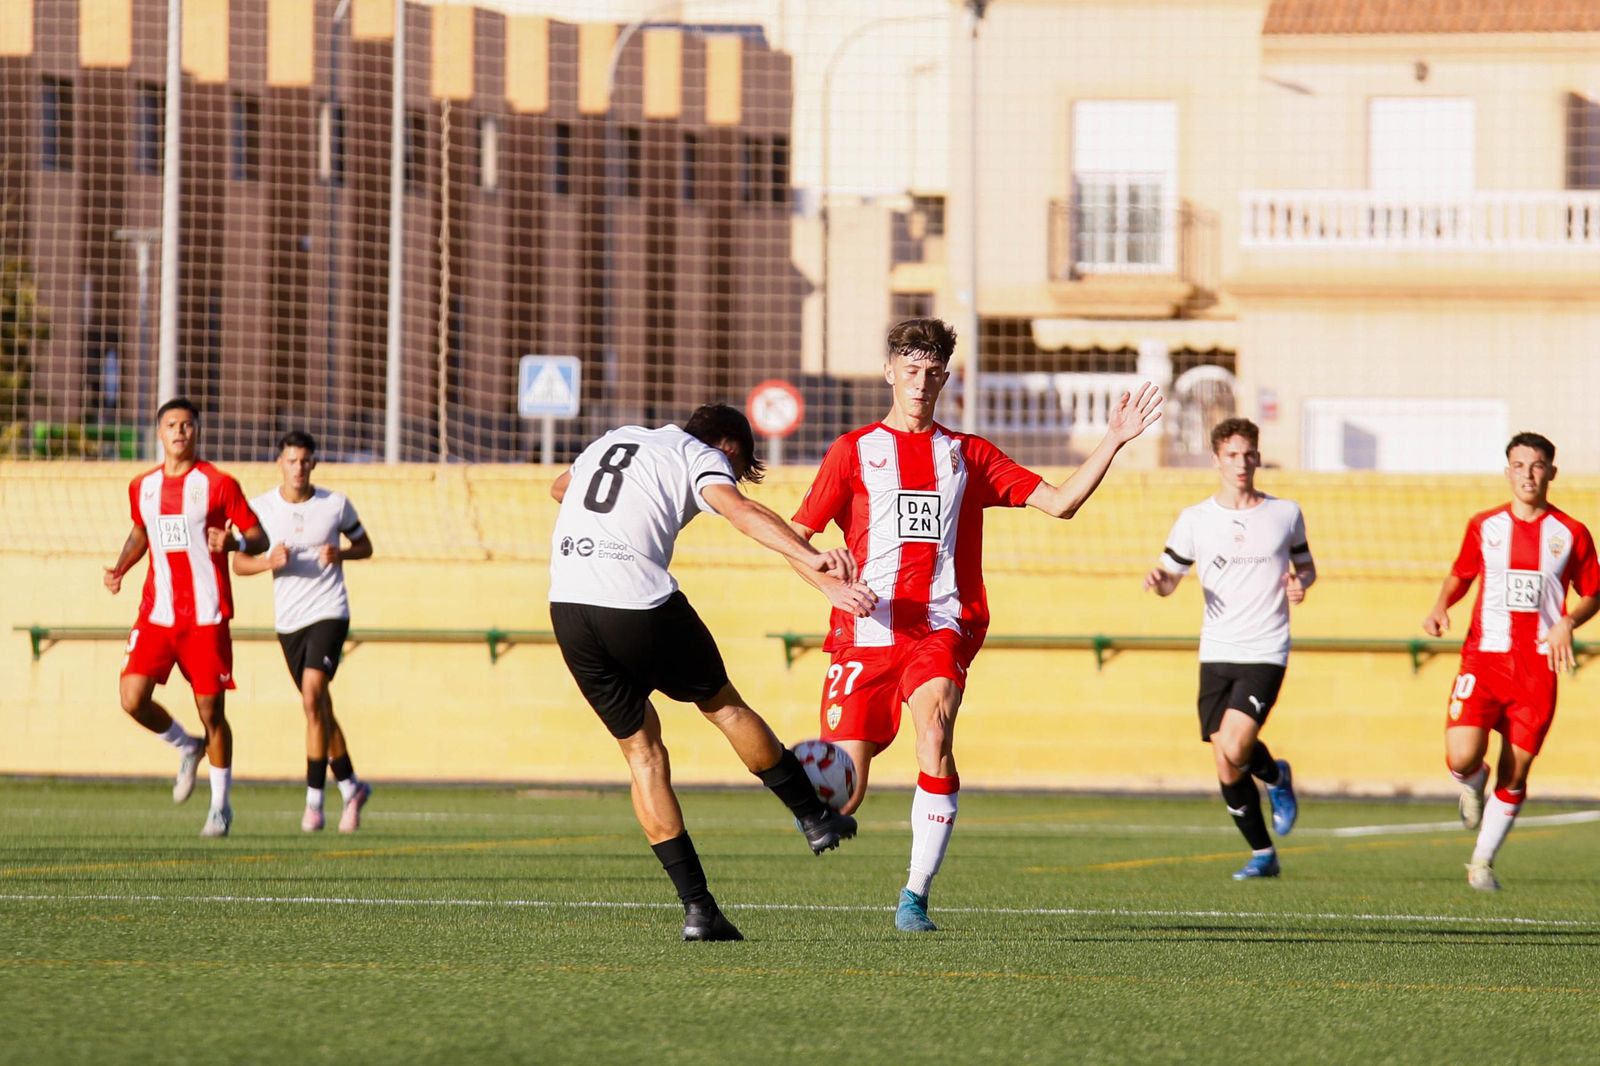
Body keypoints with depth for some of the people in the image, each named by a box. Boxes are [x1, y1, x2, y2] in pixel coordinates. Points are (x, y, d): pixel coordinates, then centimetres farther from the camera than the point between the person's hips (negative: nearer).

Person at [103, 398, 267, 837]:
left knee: (211, 711, -1)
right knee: (133, 698, -11)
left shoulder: (218, 484, -4)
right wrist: (120, 568, 10)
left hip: (207, 616, -4)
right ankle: (186, 747, 19)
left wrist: (233, 541, -24)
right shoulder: (142, 487, 10)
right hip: (156, 614, 4)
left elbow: (259, 538, -2)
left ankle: (221, 806, 15)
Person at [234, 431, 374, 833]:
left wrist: (340, 554, -12)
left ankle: (314, 799, -18)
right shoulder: (261, 507, 0)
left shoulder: (336, 504, -2)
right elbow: (239, 562, 5)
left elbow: (365, 546, 10)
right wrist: (269, 562, -16)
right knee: (319, 709, 11)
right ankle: (351, 787, 29)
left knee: (313, 695, -21)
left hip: (328, 614, -3)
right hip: (288, 620, 3)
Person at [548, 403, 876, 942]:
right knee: (723, 704, 19)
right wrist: (813, 562, -28)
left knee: (641, 749, 12)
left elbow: (560, 488, 47)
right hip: (640, 604, -5)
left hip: (567, 606, 5)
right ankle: (815, 819, 33)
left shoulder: (614, 439, 27)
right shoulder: (700, 456, 7)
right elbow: (741, 510, -15)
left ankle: (696, 906, 7)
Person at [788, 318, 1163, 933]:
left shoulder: (967, 455, 16)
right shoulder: (853, 451, 10)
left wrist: (1114, 441, 3)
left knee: (934, 732, -30)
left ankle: (916, 896, -24)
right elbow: (795, 536, 7)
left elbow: (1059, 502, 12)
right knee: (844, 794, -7)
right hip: (866, 631, -1)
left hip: (940, 631, 1)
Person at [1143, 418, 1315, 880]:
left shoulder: (1286, 513, 3)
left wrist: (1300, 583, -7)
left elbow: (1305, 564, 17)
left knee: (1234, 748, -21)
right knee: (1227, 771, 1)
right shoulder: (1195, 519, 4)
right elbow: (1170, 578, 11)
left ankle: (1277, 777, 13)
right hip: (1216, 653, 2)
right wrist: (1158, 579, -12)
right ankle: (1262, 855, 18)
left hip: (1265, 652, -2)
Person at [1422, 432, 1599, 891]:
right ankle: (1473, 787, 19)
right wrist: (1441, 607, 1)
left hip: (1538, 668, 0)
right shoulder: (1484, 526, 7)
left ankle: (1482, 862, 17)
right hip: (1483, 659, 0)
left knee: (1515, 774, 0)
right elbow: (1460, 575, 22)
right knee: (1462, 757, -19)